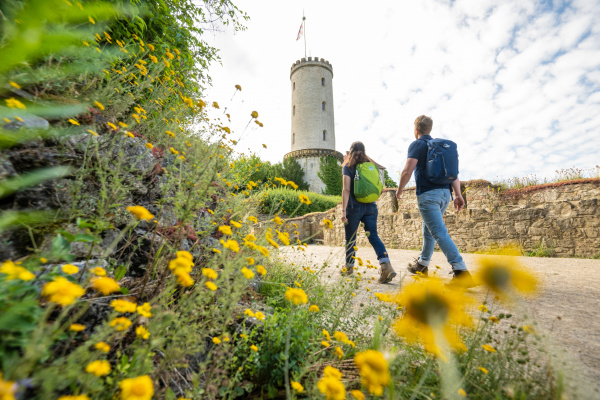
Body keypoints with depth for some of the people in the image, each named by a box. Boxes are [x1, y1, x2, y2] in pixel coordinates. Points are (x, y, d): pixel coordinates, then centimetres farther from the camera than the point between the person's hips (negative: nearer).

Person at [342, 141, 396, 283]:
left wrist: (343, 210, -18)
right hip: (371, 206, 4)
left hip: (354, 207, -3)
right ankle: (386, 265, -17)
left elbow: (346, 190, -14)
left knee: (350, 238, 11)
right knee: (373, 236, 1)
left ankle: (349, 266, 26)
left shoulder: (348, 167, -3)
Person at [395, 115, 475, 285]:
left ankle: (461, 271, -16)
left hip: (428, 194, -8)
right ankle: (422, 264, 33)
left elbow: (407, 171, -14)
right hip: (445, 193, 8)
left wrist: (399, 190, 1)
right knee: (429, 228, 20)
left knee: (439, 232, -10)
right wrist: (458, 194, 10)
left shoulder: (417, 145, -3)